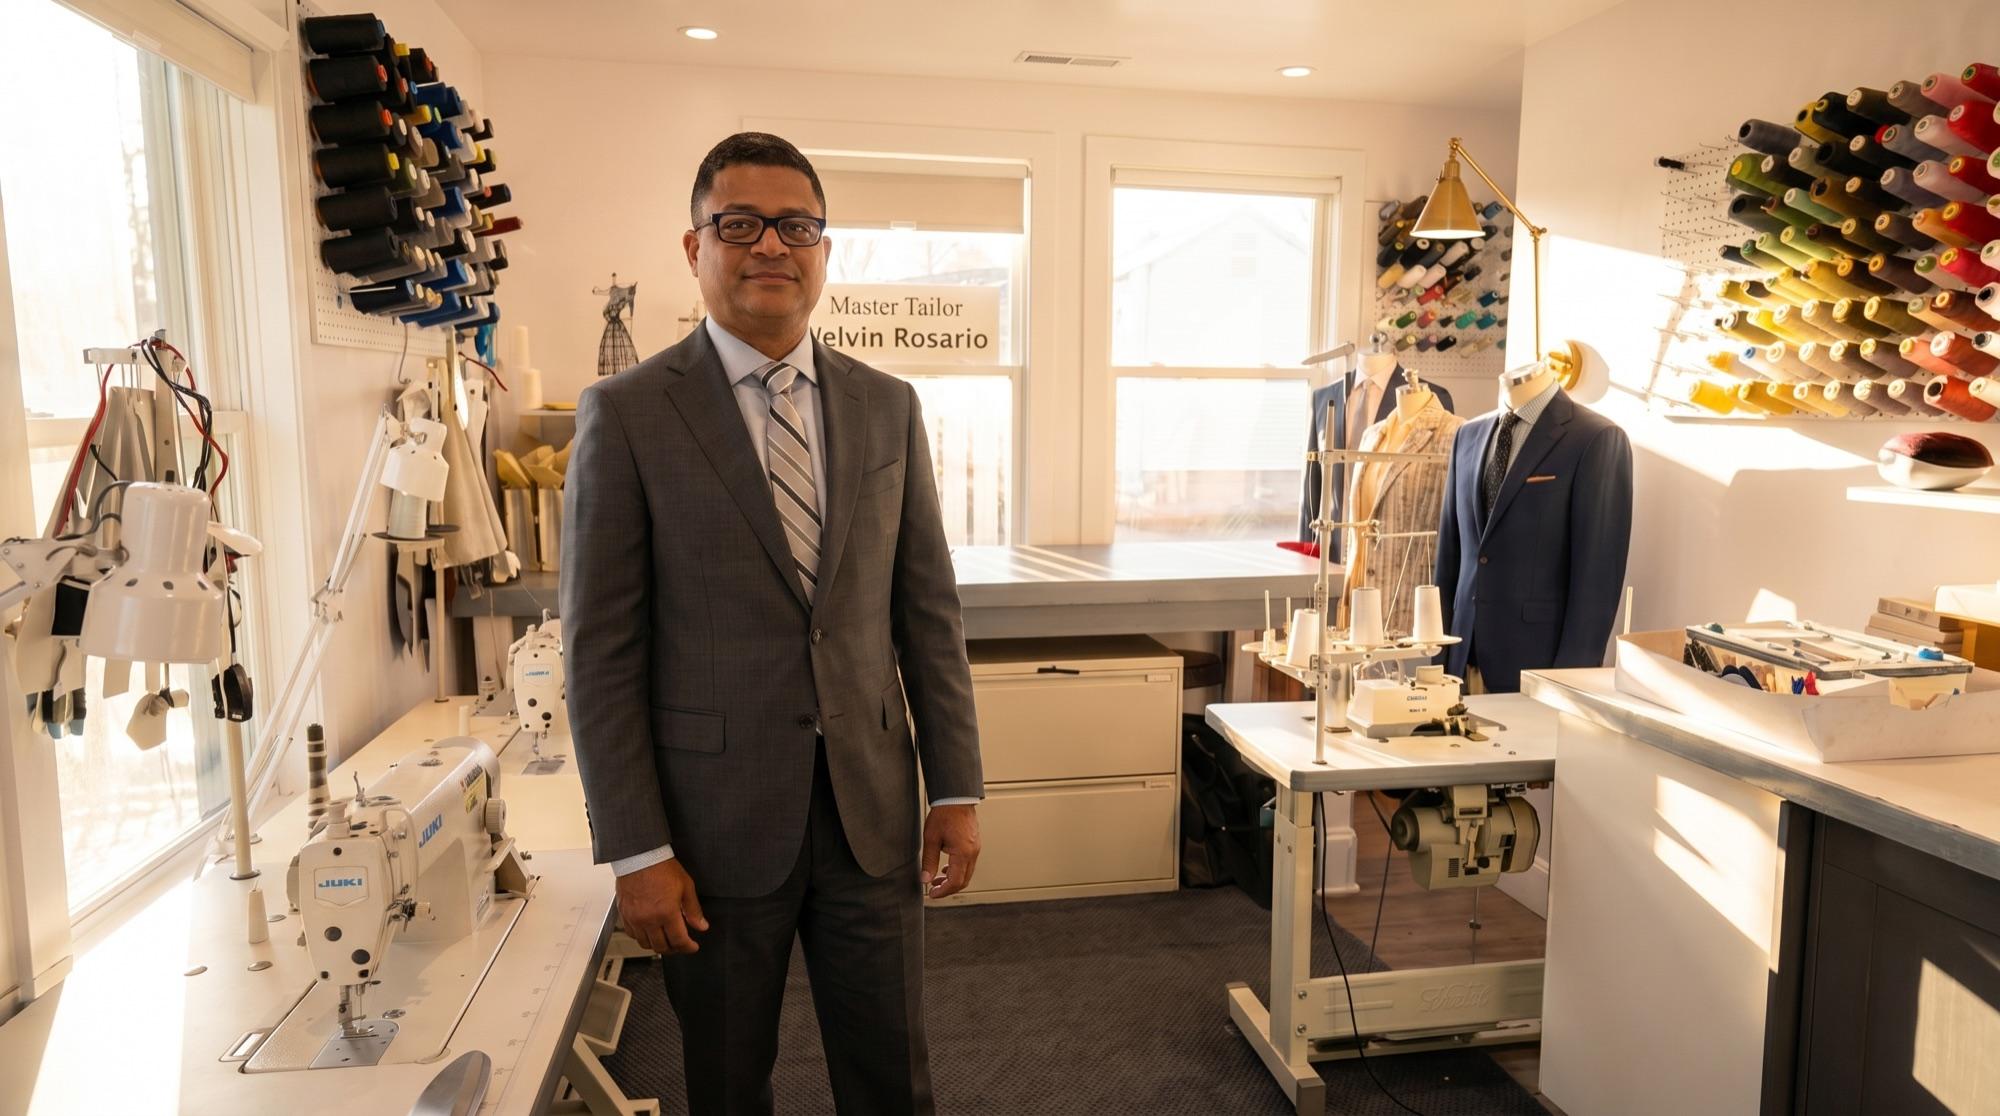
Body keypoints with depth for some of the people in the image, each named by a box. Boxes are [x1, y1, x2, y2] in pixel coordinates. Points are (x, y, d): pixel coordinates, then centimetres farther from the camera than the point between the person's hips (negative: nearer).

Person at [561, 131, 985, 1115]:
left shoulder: (888, 408, 4)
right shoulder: (627, 414, -6)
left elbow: (928, 611, 5)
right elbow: (602, 652, -7)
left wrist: (957, 788, 3)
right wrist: (634, 850, -9)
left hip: (870, 807, 3)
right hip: (717, 818, -2)